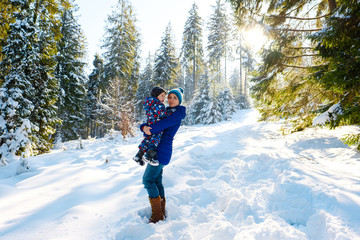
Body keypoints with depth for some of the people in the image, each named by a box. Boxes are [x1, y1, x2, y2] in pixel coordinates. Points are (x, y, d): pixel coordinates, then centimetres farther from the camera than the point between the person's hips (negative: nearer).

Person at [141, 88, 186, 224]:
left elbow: (166, 123, -24)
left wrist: (151, 130, -21)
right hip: (157, 151, 9)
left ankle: (157, 215, 1)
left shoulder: (178, 113, -5)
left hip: (162, 151, -8)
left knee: (148, 179, -7)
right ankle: (161, 212, 22)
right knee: (157, 181, 11)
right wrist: (144, 127, -12)